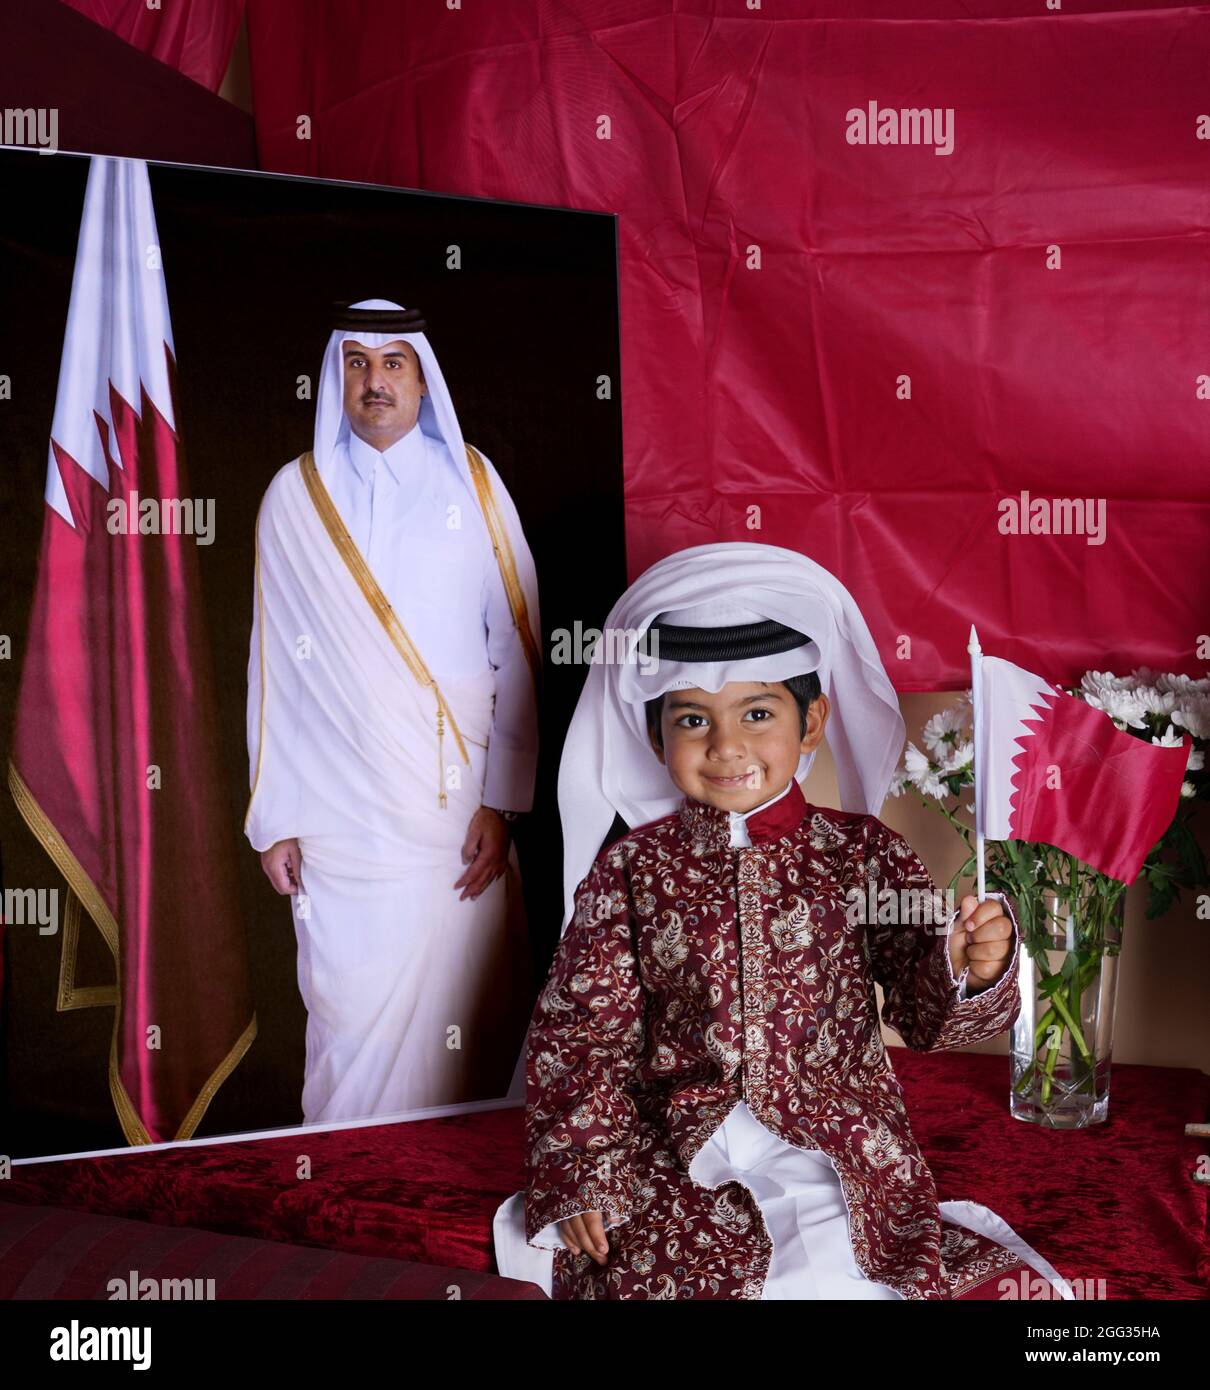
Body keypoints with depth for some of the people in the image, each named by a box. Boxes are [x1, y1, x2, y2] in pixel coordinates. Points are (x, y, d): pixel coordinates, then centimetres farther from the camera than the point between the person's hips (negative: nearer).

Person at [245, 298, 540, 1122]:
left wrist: (501, 801, -7)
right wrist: (272, 821, 3)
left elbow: (516, 647, 0)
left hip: (456, 799, 0)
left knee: (464, 1001, 0)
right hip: (340, 811, 1)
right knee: (350, 1006, 2)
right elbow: (275, 668, 6)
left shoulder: (471, 481, 4)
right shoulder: (295, 496, 6)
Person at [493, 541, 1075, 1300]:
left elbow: (926, 1012, 0)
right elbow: (582, 1030, 3)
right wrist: (582, 1172, -5)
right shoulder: (630, 869, 1)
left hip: (846, 1158, 1)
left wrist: (970, 970, -22)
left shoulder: (862, 853, 1)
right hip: (679, 1161, 0)